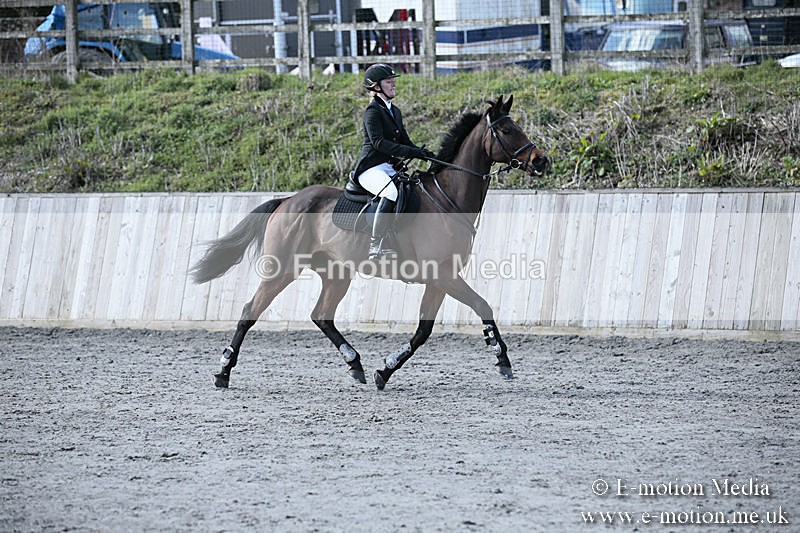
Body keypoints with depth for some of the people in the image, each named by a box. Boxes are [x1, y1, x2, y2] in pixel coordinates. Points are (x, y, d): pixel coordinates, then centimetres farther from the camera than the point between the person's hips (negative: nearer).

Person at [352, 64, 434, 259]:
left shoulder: (394, 111, 20)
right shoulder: (373, 111, -7)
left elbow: (405, 141, 21)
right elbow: (378, 142, -20)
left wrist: (423, 153, 0)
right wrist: (411, 152, -26)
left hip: (390, 168, 9)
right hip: (371, 169, -9)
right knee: (391, 192, -35)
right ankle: (376, 246, -35)